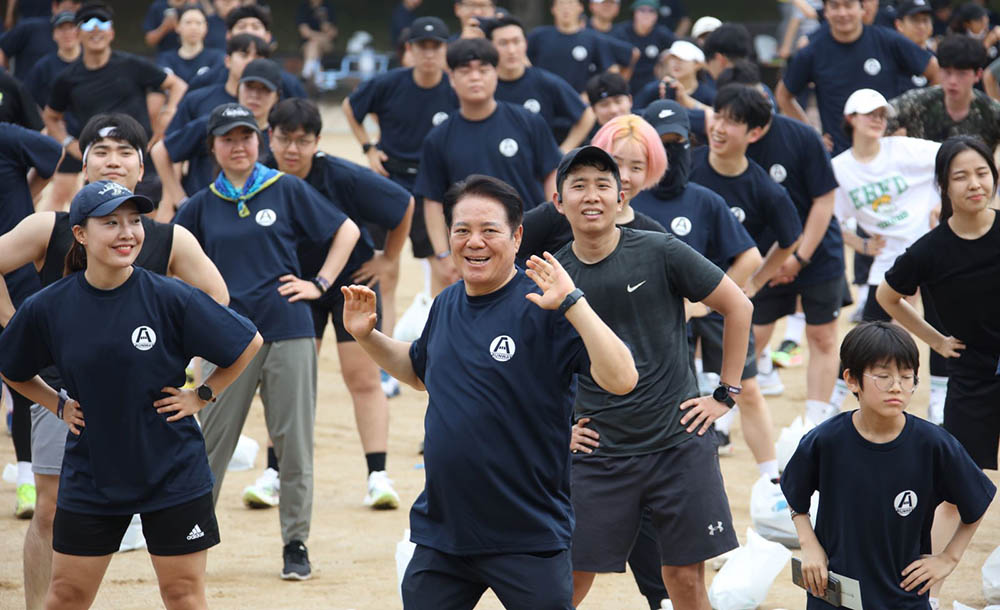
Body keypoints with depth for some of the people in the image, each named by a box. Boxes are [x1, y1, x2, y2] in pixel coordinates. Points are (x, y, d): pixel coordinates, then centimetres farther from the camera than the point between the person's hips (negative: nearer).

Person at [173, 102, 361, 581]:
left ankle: (296, 543, 9)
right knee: (211, 440, 2)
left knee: (294, 442, 1)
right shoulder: (202, 205, 8)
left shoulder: (286, 190, 4)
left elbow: (347, 230, 9)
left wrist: (320, 284, 2)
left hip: (287, 330, -1)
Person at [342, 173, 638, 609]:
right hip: (440, 532, 6)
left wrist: (572, 302, -30)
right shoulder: (447, 305, 8)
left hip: (528, 539, -6)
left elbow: (621, 379, -25)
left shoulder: (544, 307, -13)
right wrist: (366, 336, 15)